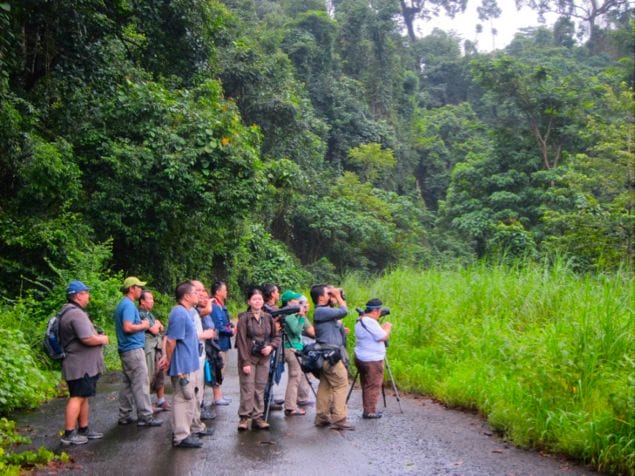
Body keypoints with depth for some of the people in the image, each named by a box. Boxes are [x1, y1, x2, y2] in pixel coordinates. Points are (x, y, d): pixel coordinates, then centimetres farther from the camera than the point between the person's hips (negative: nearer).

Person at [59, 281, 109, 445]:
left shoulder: (70, 312, 15)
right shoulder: (76, 314, -21)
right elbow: (88, 339, -27)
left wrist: (98, 336, 11)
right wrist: (103, 339, -9)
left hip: (84, 365, 11)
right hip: (81, 366, -11)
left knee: (84, 397, 15)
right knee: (77, 398, -6)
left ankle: (84, 429, 22)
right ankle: (69, 434, -1)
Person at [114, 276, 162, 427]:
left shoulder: (123, 304, 16)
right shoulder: (129, 305, -16)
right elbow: (127, 327, -26)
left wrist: (148, 327, 13)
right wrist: (143, 325, -11)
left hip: (126, 349, 10)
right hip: (133, 349, -10)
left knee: (128, 383, 13)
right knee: (141, 384, -6)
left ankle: (125, 416, 18)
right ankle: (145, 416, -3)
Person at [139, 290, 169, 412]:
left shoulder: (150, 314, 19)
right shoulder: (141, 314, -11)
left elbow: (161, 328, 19)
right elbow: (154, 330, -15)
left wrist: (157, 326, -3)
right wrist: (157, 324, 6)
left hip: (157, 347, 9)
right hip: (148, 348, -9)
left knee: (160, 375, 13)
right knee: (149, 377, -5)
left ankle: (161, 401, 22)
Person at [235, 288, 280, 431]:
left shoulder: (268, 317, 6)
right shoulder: (244, 318, -6)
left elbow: (276, 336, 14)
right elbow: (242, 341, -9)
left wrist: (271, 346, -8)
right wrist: (245, 362, -14)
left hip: (264, 359, 4)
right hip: (248, 358, -4)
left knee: (260, 388, 6)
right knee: (247, 388, -4)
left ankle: (257, 418, 13)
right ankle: (244, 417, 5)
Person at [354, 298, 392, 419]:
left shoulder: (360, 321, 14)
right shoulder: (370, 322, -18)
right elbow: (382, 337, -18)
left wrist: (383, 328, 12)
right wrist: (388, 328, -2)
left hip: (361, 358, 10)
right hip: (372, 360, -10)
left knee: (367, 385, 15)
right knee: (373, 386, -3)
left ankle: (368, 409, 21)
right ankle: (369, 411, 0)